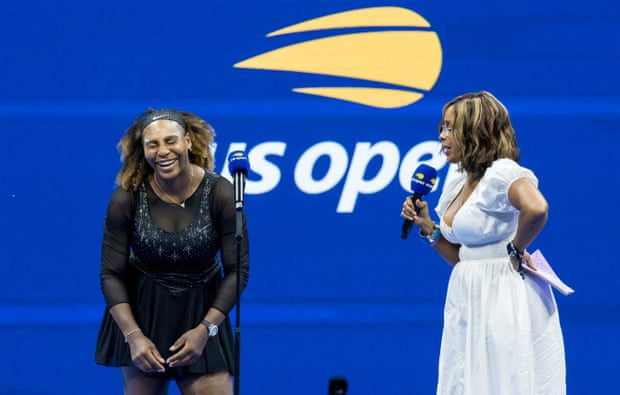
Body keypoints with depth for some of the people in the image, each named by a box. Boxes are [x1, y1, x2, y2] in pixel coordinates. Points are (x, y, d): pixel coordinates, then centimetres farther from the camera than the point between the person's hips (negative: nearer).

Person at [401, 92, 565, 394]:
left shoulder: (501, 173, -13)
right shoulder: (456, 185, 14)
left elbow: (536, 209, -34)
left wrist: (516, 250, -20)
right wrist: (426, 227, 7)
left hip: (505, 297, -9)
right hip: (468, 298, 9)